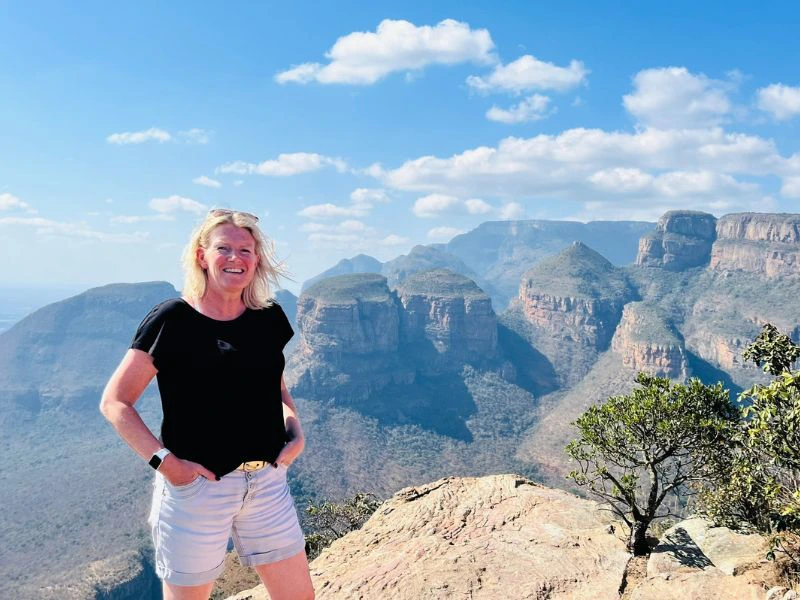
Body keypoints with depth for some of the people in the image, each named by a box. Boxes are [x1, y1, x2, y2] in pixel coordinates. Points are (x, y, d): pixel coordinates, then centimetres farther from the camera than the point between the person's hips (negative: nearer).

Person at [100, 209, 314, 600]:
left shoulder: (269, 318, 5)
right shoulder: (172, 320, -10)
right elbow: (115, 402, -7)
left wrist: (295, 431, 2)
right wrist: (163, 461, -16)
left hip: (267, 481, 5)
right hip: (195, 485, -4)